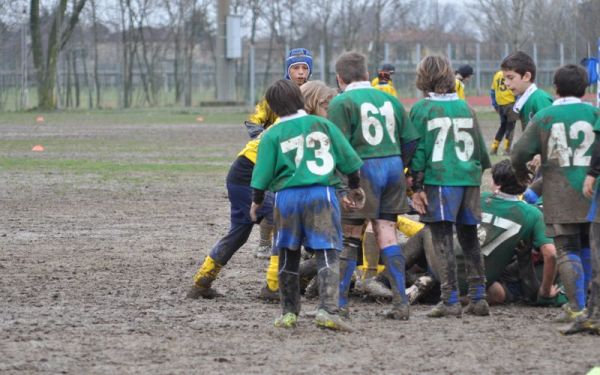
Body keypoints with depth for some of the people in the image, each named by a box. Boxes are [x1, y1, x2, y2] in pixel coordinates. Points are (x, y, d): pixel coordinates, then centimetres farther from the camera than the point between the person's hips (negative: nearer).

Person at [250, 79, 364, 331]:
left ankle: (289, 312, 20)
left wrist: (257, 202, 19)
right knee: (327, 254, -4)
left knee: (288, 256, 14)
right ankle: (327, 309, -20)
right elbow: (349, 160, 8)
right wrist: (354, 188, 24)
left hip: (287, 196, 0)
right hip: (322, 194, 0)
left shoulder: (272, 135, 1)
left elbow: (262, 176, 2)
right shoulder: (323, 125, 5)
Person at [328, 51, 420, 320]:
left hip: (363, 169, -5)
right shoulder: (389, 100, 13)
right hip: (393, 166, 5)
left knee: (349, 237, 2)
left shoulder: (342, 102, -4)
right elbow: (411, 140, 12)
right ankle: (400, 302, 1)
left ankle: (340, 301, 4)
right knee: (387, 235, 6)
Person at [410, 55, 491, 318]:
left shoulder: (422, 108, -3)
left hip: (439, 180, -5)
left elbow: (418, 149, -4)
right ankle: (478, 298, 11)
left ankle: (450, 300, -9)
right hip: (469, 178, 5)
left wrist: (417, 186, -1)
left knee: (442, 240, -4)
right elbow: (479, 145, 16)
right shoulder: (465, 107, 11)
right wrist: (482, 168, 30)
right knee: (469, 240, 12)